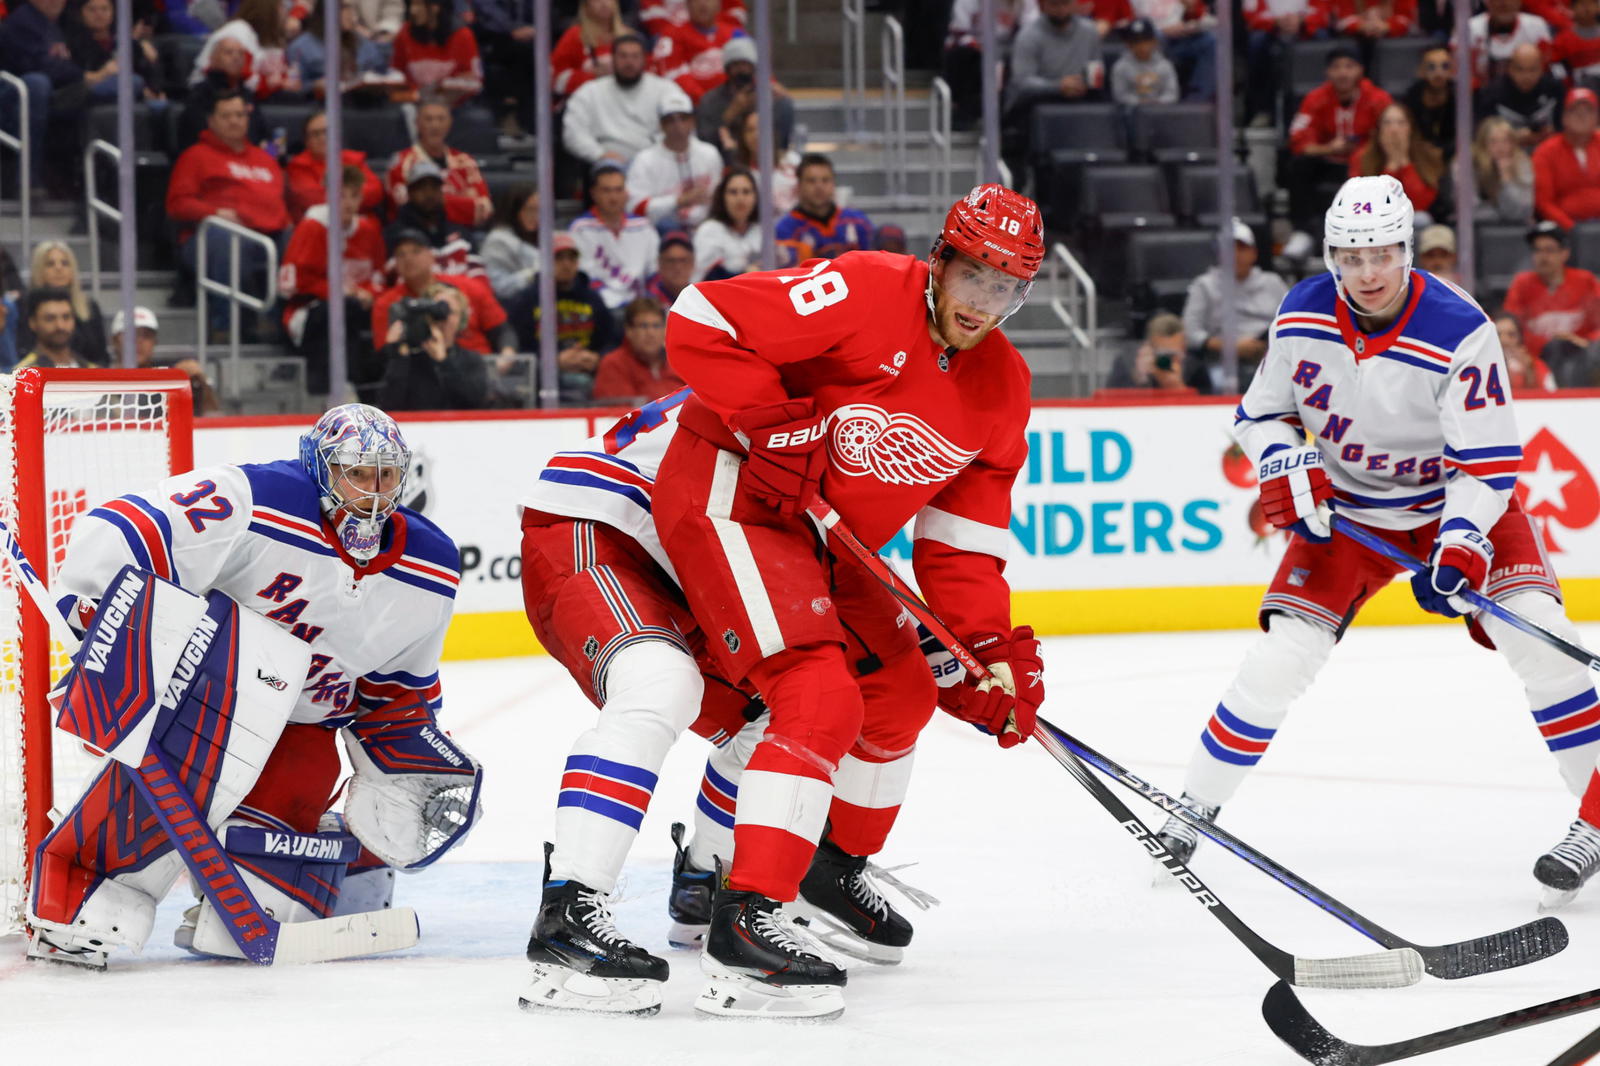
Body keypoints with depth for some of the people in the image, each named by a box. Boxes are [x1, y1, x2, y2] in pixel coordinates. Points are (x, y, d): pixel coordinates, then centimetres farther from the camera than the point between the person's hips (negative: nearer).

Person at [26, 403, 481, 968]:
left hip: (304, 723, 6)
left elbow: (402, 687, 14)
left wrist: (416, 764, 5)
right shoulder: (256, 505, -23)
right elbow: (117, 535, -28)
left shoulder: (432, 571, -1)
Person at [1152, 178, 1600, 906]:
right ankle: (1193, 809, 1)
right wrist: (1286, 466, -19)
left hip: (1452, 499, -2)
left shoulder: (1460, 331, -25)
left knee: (1532, 626, -21)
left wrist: (1461, 547, -36)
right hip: (1347, 507, 2)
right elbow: (1260, 414, 2)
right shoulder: (1301, 316, -13)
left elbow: (1488, 461, -23)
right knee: (1285, 649, -12)